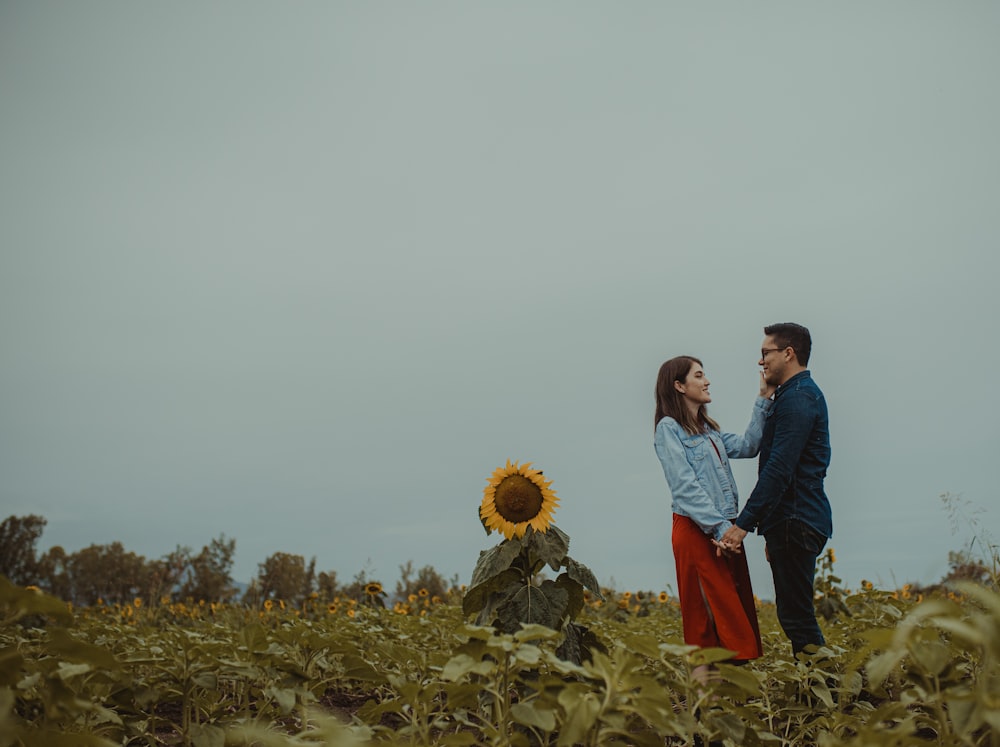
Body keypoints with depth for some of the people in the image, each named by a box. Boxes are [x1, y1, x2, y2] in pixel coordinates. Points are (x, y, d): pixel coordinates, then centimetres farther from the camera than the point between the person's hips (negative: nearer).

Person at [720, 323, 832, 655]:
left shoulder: (797, 398, -14)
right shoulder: (800, 394, 20)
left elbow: (779, 469, -22)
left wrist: (744, 523, -23)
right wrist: (773, 530, 24)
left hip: (796, 524, -11)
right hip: (791, 522, 11)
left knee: (796, 615, -6)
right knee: (795, 614, 13)